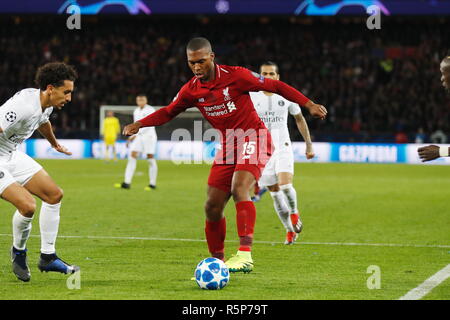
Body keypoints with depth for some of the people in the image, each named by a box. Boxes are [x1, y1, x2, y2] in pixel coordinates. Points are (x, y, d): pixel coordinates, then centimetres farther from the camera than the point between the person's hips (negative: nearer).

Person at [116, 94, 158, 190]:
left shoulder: (151, 110, -11)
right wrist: (130, 138, 17)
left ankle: (152, 184, 10)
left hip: (149, 136, -6)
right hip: (138, 138, 6)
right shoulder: (136, 111, 12)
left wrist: (135, 134, -28)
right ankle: (127, 183, -13)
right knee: (131, 157, -7)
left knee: (150, 159, -3)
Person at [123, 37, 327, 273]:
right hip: (227, 145, 6)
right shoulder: (191, 90, 1)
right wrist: (138, 125, 1)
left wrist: (309, 105, -8)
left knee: (239, 189, -30)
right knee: (212, 207, 1)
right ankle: (217, 261, 18)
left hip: (252, 137, -6)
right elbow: (168, 112, 16)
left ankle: (245, 254, -38)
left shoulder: (236, 76, -13)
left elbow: (274, 86, -6)